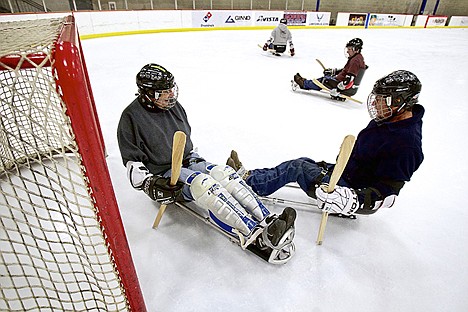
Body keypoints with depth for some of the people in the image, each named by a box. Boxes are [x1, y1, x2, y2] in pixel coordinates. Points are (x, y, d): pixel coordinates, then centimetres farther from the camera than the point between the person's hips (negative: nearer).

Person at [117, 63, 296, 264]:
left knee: (223, 174, -22)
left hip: (187, 161, 6)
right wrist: (150, 184, -20)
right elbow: (132, 161, -8)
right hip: (162, 174, -6)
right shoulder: (131, 117, -11)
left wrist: (195, 160, 12)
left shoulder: (173, 106, 6)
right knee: (202, 183, -34)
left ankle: (268, 223, -31)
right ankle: (258, 238, -40)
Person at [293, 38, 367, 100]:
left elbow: (350, 80, -31)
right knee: (326, 77, 17)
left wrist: (337, 89, -32)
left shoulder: (355, 61, -22)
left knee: (324, 80, 0)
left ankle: (303, 83, 15)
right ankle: (305, 82, 23)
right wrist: (333, 71, 21)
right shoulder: (358, 58, 13)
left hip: (347, 89, -10)